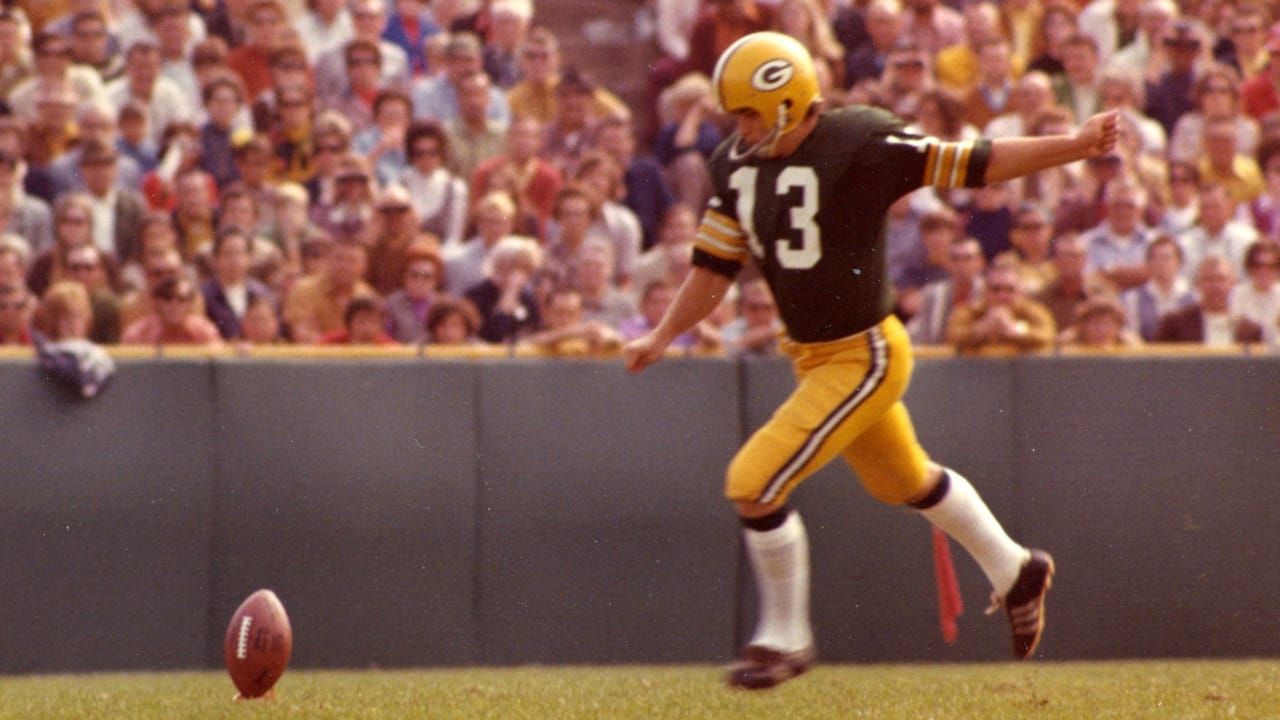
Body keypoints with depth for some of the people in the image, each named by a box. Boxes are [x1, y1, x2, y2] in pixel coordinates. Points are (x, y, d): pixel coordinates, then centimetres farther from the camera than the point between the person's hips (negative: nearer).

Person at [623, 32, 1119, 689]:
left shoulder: (859, 147, -21)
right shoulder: (737, 166, 0)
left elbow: (972, 164, -18)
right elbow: (715, 265, 10)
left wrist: (1077, 146, -23)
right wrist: (661, 337, 5)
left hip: (866, 357, -8)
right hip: (814, 358, 8)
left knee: (755, 483, -13)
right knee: (904, 481, 25)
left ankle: (784, 639, 5)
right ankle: (1015, 573, 46)